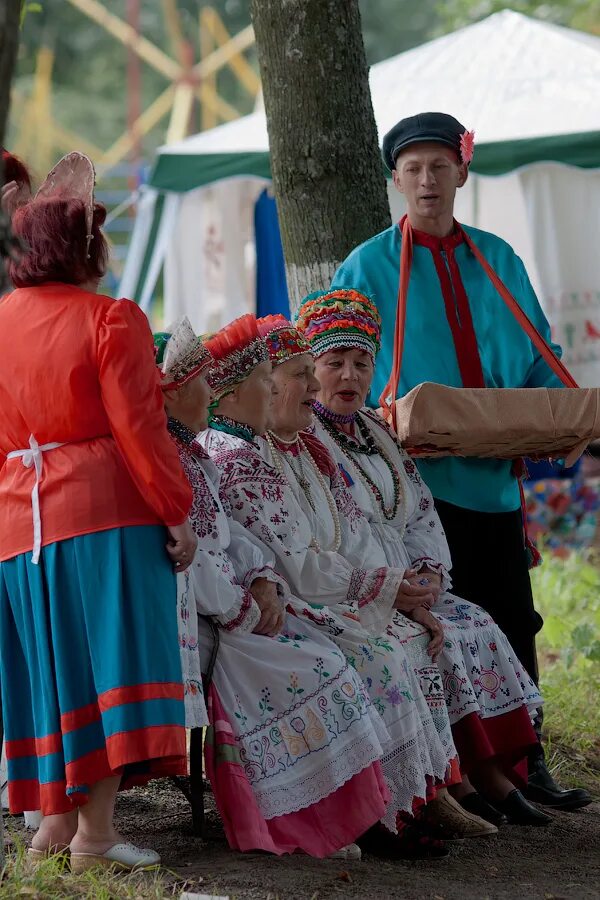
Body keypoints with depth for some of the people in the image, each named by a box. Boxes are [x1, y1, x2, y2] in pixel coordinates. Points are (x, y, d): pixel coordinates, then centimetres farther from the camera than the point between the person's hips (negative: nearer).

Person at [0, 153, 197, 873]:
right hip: (107, 513, -6)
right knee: (109, 658, -5)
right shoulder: (110, 320, -8)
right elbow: (138, 429, -11)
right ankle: (95, 832, -8)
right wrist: (177, 515, -6)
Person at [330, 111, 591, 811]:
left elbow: (538, 359, 16)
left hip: (495, 474, 4)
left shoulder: (498, 262, 13)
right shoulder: (369, 268, 2)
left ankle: (524, 764, 12)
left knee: (512, 620, 5)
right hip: (414, 475, -4)